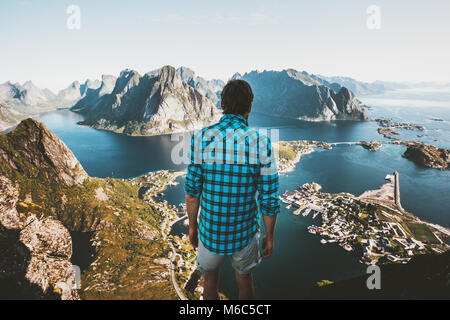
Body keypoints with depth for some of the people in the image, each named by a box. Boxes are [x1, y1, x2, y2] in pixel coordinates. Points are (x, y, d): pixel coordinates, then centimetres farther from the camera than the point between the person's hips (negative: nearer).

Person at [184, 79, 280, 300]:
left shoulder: (201, 138, -14)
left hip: (210, 232, 0)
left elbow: (192, 190, -9)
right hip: (244, 233, 0)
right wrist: (270, 237, 3)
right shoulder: (261, 143, -16)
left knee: (210, 283, 27)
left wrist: (192, 226, 8)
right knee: (244, 279, 29)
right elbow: (269, 200, -12)